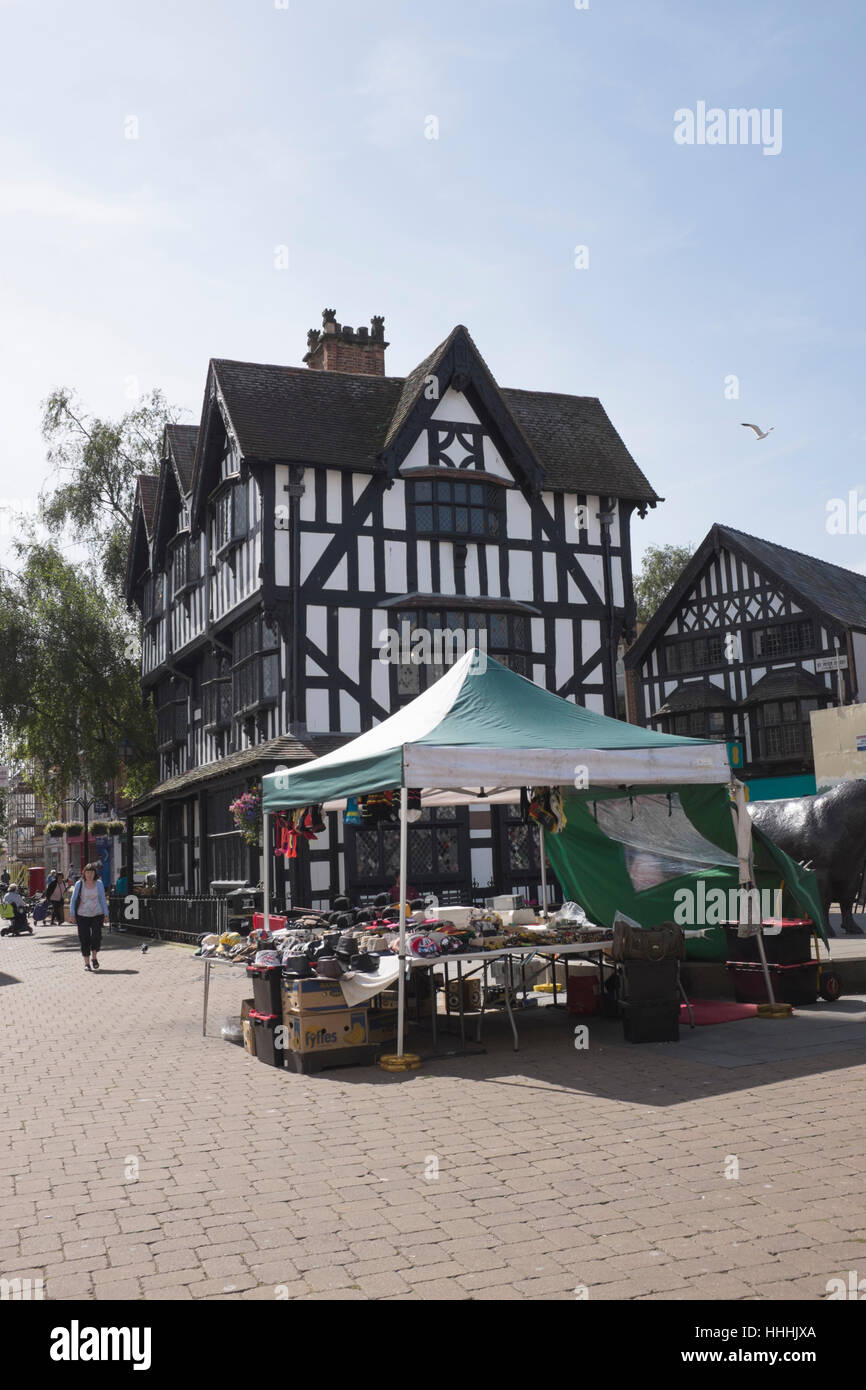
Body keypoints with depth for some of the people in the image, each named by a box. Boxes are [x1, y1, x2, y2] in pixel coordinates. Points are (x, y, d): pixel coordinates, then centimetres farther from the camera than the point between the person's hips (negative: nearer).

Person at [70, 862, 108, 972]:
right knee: (84, 939, 1)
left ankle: (94, 956, 16)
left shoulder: (99, 883, 2)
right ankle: (86, 962, 13)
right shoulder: (79, 884, 0)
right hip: (82, 915, 0)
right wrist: (72, 914, -2)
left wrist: (106, 914, 5)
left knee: (96, 936, -10)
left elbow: (102, 899, 7)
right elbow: (73, 899, 4)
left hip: (97, 914, 0)